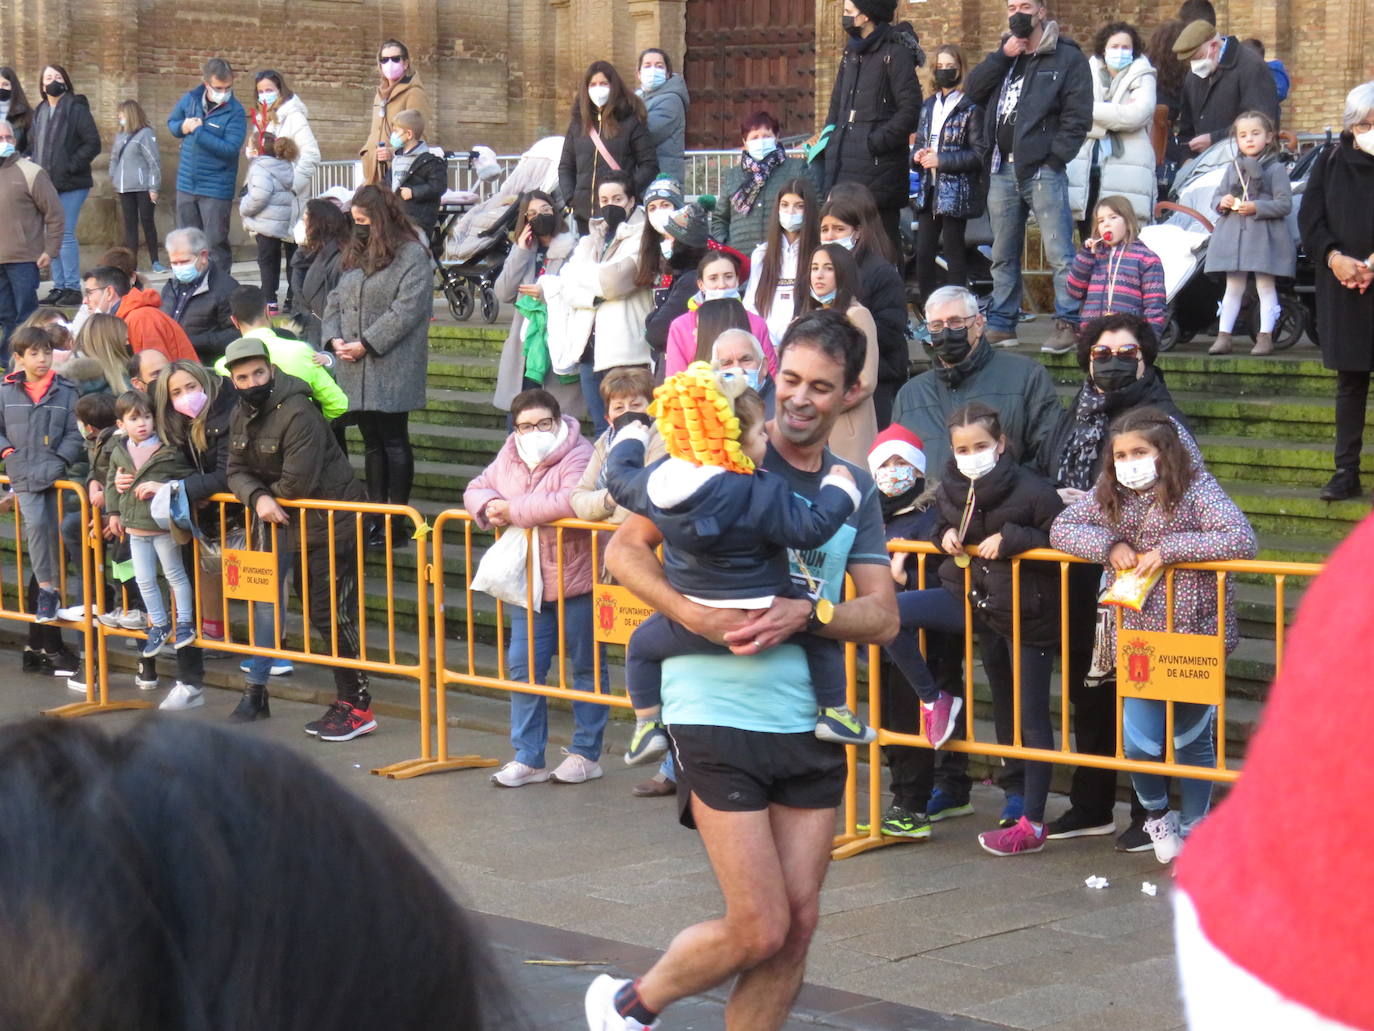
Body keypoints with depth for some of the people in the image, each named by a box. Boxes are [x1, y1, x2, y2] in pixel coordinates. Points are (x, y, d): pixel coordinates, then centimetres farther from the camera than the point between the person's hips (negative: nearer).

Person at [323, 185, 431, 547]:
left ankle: (396, 523, -1)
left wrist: (366, 344, -17)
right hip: (355, 370, 7)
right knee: (372, 443, 11)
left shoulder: (412, 255, -7)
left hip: (391, 368, -7)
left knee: (394, 442, -4)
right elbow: (335, 300, 17)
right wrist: (335, 338, -1)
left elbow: (407, 310, -16)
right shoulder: (356, 253, 18)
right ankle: (376, 519, 16)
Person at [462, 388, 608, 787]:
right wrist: (488, 507, -10)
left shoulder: (578, 456, -16)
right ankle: (527, 758, 14)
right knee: (523, 669, 6)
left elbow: (572, 502, -33)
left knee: (586, 668, 7)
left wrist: (513, 510, -24)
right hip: (529, 585, 7)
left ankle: (586, 754, 17)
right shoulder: (509, 457, 8)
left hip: (575, 582, -7)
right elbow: (476, 489, 16)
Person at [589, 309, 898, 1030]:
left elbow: (882, 618, 5)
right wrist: (694, 614, -20)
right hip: (718, 716, -5)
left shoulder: (855, 491, 11)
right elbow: (625, 549, -3)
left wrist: (805, 614, -15)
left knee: (799, 922, 5)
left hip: (810, 724, 5)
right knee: (760, 929, -6)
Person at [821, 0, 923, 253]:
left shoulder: (895, 54, -7)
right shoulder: (851, 54, 17)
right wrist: (828, 141, 11)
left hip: (878, 165, -7)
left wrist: (874, 143, -16)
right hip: (845, 170, 7)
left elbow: (910, 111, -12)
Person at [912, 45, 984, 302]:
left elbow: (978, 154, -11)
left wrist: (941, 160, -17)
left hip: (955, 191, -6)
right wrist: (918, 155, 0)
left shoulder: (970, 107, -5)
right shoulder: (928, 106, 16)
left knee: (953, 252, -3)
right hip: (929, 190, 6)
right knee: (923, 253, 3)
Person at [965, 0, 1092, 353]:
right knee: (1002, 255, 12)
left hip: (1042, 169, -6)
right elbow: (973, 90, 7)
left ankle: (1068, 323, -8)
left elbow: (1078, 116, -6)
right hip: (1003, 169, 6)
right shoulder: (1004, 56, 19)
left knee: (1059, 253, -10)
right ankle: (1000, 324, 18)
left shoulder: (1067, 58, 0)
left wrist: (1055, 156, -14)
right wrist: (1003, 56, -3)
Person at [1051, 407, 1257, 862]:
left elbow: (1242, 539, -22)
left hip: (1196, 634, -3)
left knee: (1191, 739, 8)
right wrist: (1109, 545, -12)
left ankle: (1192, 830, 27)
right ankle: (1157, 815, 25)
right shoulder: (1110, 493, 4)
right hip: (1138, 633, 4)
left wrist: (1168, 550, -23)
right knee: (1138, 740, -4)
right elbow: (1061, 529, 7)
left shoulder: (1195, 487, -12)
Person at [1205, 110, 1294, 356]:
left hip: (1264, 235, -5)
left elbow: (1285, 204, -9)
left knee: (1265, 286, 2)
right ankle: (1223, 337, 11)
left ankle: (1265, 337, 4)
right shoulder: (1233, 168, 11)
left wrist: (1257, 207, -19)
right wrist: (1222, 203, -7)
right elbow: (1216, 196, 16)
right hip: (1233, 234, 5)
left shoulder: (1276, 169, -4)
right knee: (1233, 287, 9)